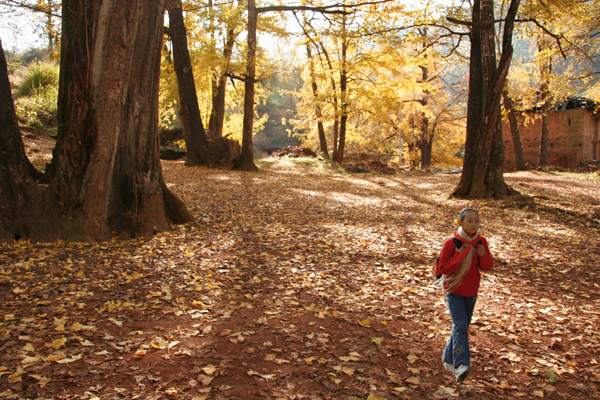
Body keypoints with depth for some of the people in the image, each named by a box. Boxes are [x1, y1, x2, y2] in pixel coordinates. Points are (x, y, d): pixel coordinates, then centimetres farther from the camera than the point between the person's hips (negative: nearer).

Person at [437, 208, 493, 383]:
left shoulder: (481, 241, -2)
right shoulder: (452, 242, -15)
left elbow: (487, 267, 2)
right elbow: (443, 268, -17)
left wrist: (483, 254, -19)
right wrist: (462, 253, -25)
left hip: (471, 291, 5)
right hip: (453, 290, -5)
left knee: (462, 326, 14)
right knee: (460, 325, -19)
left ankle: (449, 360, 30)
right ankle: (461, 365, -23)